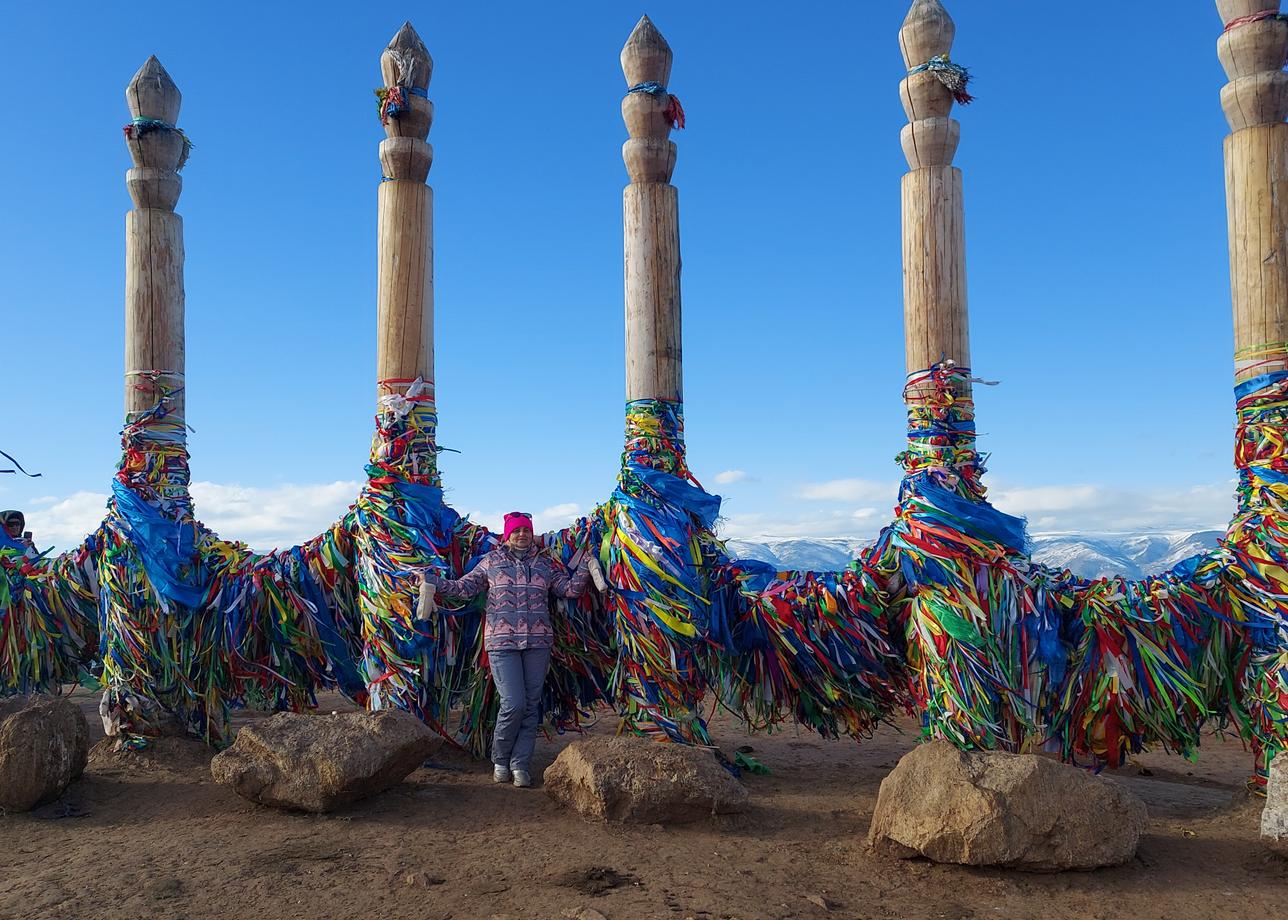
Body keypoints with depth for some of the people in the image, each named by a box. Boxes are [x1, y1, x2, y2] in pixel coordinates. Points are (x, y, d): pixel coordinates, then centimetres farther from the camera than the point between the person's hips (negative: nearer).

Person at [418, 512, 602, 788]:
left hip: (538, 642, 3)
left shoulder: (545, 563, 13)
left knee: (531, 705, 3)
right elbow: (464, 586, 7)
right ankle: (500, 760, 12)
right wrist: (433, 582, -3)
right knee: (513, 704, -10)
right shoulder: (491, 561, 8)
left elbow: (568, 589, 12)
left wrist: (585, 569, 0)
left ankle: (520, 765, 13)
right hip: (501, 641, -3)